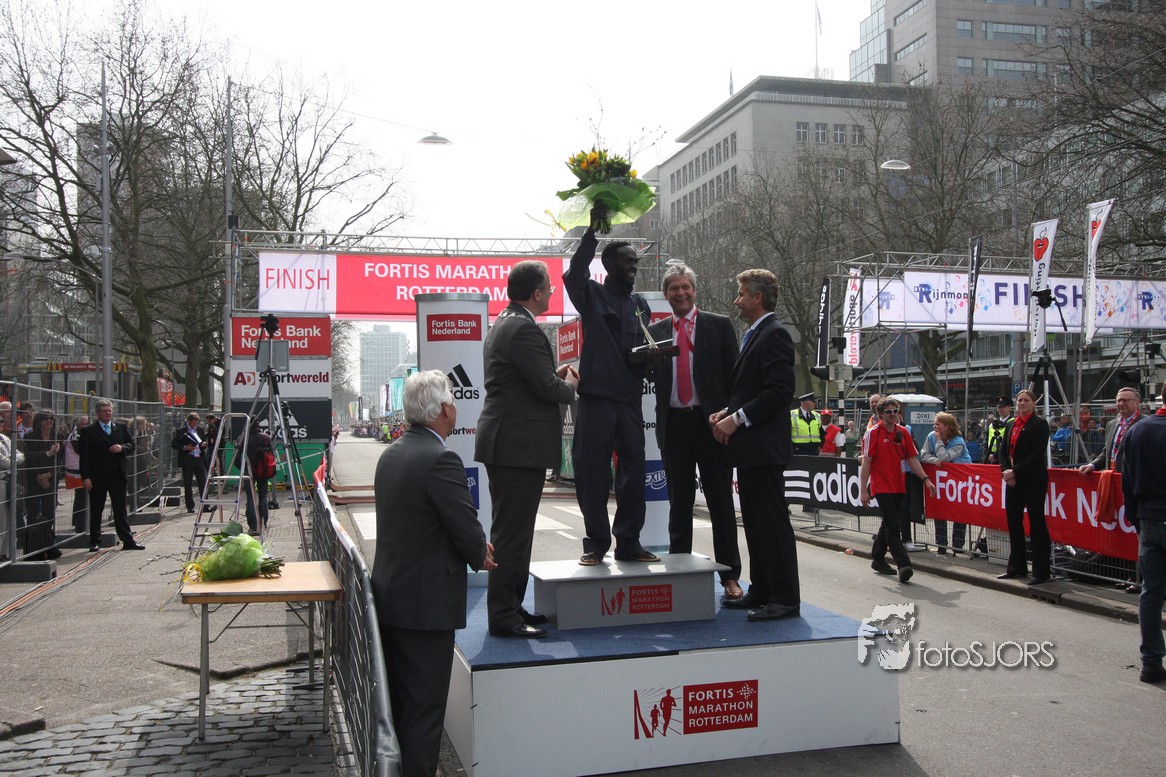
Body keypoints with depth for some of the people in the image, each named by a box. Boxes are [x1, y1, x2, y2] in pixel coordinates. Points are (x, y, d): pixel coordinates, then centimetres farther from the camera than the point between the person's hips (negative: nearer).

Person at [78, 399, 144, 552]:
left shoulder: (122, 428, 11)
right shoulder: (88, 431, -1)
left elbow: (132, 445, 11)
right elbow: (84, 456, -6)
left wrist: (122, 447, -12)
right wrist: (86, 477, -13)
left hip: (118, 475, 3)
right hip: (97, 477, -3)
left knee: (120, 509, 8)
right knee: (96, 510, 5)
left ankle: (128, 541, 10)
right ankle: (95, 542, 13)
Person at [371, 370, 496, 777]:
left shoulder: (390, 454, 6)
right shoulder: (441, 460, -21)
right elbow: (467, 528, -20)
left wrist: (475, 545, 8)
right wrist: (481, 556, 3)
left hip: (390, 596, 9)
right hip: (427, 603, -9)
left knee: (397, 703, 20)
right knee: (423, 709, 2)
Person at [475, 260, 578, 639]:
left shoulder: (503, 324, 15)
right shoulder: (524, 330, -18)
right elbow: (547, 388, -21)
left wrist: (554, 375, 12)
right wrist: (570, 385, -1)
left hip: (504, 441, 11)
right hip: (520, 445, -11)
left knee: (511, 529, 16)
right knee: (512, 532, -5)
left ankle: (510, 607, 25)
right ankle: (504, 616, 2)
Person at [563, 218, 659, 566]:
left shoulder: (640, 304, 17)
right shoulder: (592, 295, 3)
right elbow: (573, 275, -19)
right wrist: (592, 231, -26)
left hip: (629, 398, 5)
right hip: (596, 397, -4)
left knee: (633, 474, 6)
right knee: (593, 474, 0)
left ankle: (629, 543, 15)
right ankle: (596, 543, 9)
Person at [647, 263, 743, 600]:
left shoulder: (719, 325, 4)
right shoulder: (655, 331, 11)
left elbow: (733, 375, 1)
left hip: (711, 422, -2)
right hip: (673, 424, 2)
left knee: (721, 501, 4)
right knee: (679, 503, 10)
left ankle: (730, 576, 12)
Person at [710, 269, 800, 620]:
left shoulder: (774, 335, -11)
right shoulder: (753, 335, 19)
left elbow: (780, 391, -20)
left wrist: (737, 419, -18)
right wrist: (727, 412, 7)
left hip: (764, 446, -10)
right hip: (749, 446, 10)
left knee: (773, 521, -6)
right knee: (754, 522, 14)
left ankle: (785, 598, -1)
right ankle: (761, 591, 22)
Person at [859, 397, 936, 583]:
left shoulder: (903, 432, 7)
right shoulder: (873, 433, -8)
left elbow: (912, 459, 11)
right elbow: (866, 463, -9)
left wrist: (926, 479, 1)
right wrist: (863, 490, -12)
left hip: (899, 487, 6)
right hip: (881, 487, -6)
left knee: (888, 524, 15)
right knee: (892, 526, -12)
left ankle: (877, 559, 29)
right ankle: (904, 564, -15)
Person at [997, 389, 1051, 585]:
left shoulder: (1039, 424, -6)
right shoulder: (1011, 424, 14)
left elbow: (1037, 454, -15)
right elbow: (1003, 450, 13)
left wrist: (1015, 471, -16)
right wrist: (1005, 470, -4)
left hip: (1033, 480, -7)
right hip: (1013, 480, 7)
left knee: (1036, 524, -3)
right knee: (1013, 522, 11)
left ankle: (1041, 572, 3)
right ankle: (1016, 567, 22)